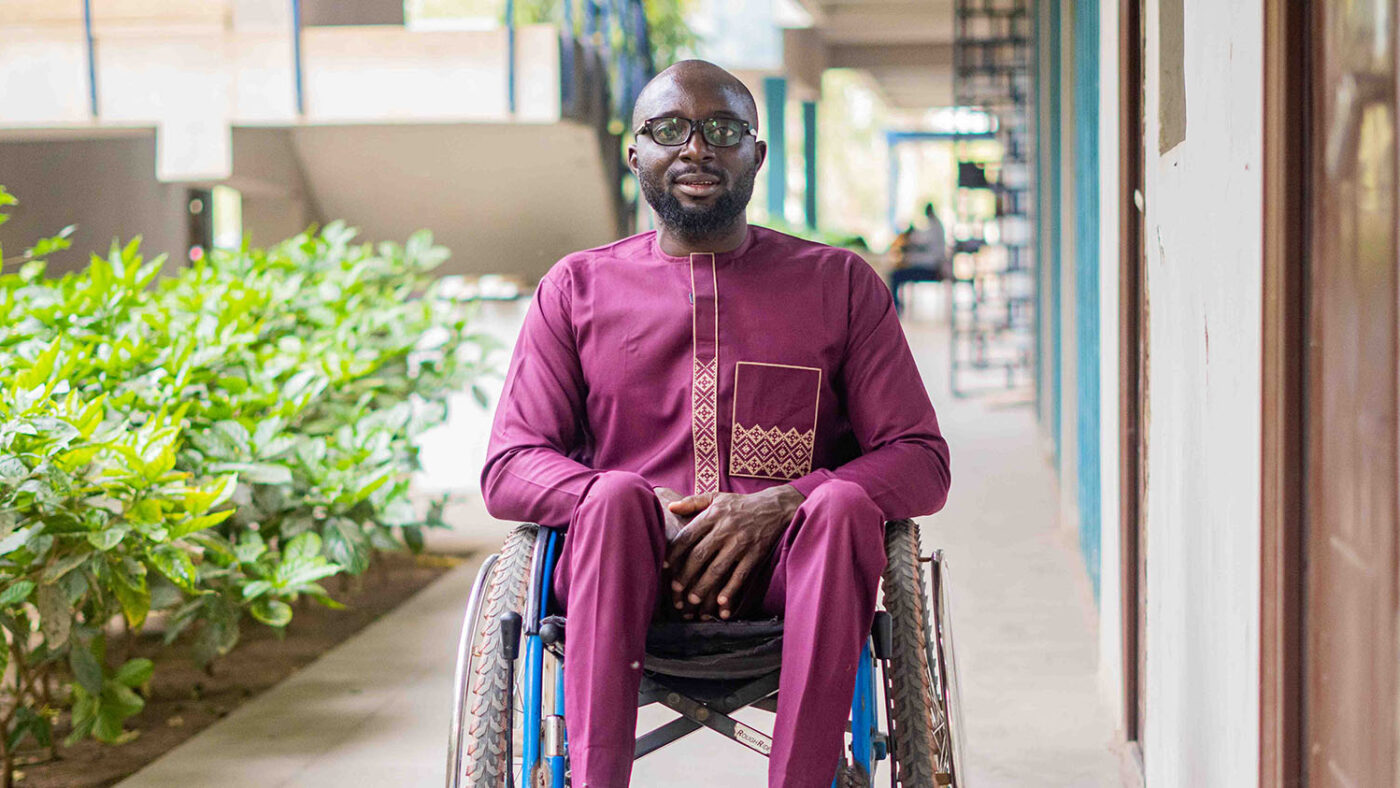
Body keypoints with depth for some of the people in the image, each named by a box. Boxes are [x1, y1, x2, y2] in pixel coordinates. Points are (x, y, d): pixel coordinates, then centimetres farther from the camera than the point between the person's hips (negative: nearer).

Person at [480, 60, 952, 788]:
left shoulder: (840, 283, 13)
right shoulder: (577, 288, 15)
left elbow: (922, 461, 6)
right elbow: (507, 469, 7)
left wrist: (779, 505, -14)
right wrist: (645, 510, -13)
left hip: (784, 573, 0)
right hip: (622, 574, 0)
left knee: (842, 506, -31)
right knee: (615, 498, -32)